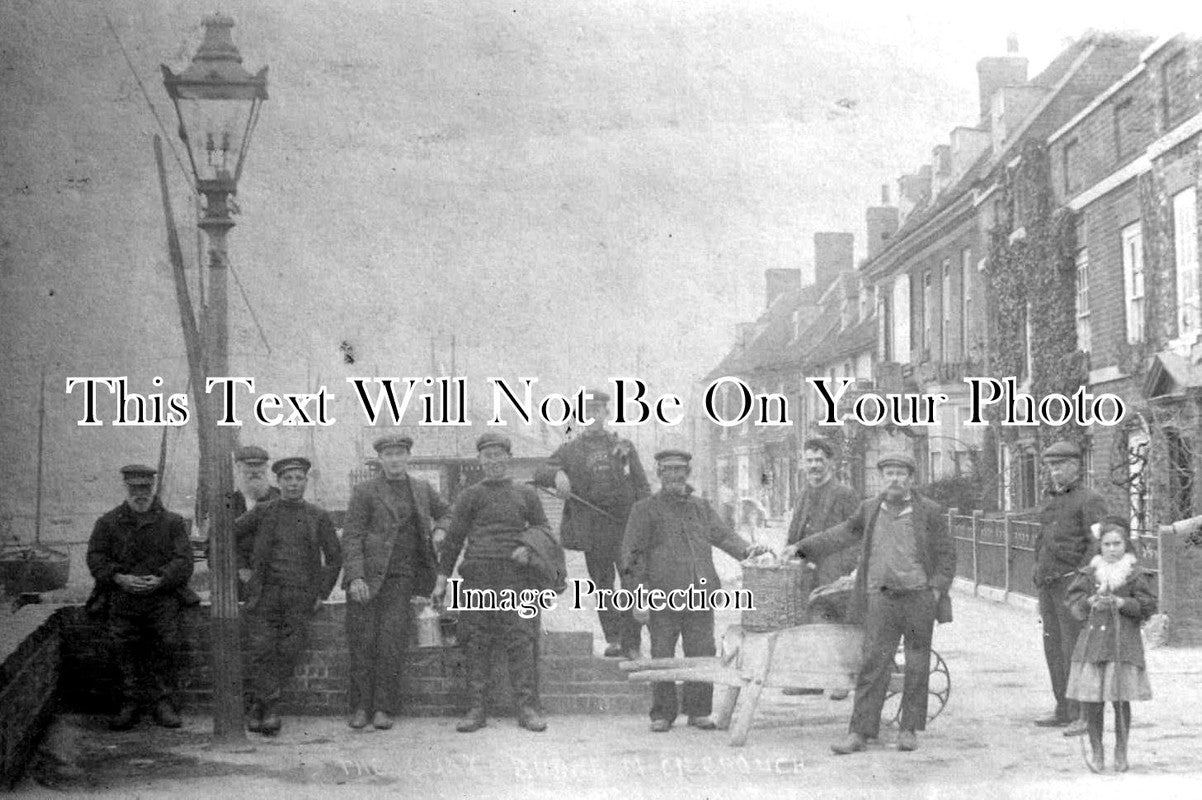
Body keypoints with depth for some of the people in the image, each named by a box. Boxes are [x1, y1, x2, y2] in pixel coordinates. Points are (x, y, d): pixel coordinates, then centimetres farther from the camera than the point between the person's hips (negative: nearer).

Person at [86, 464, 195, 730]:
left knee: (167, 644, -10)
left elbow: (184, 559, 3)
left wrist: (161, 579, -14)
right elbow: (95, 557, 6)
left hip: (162, 596, -1)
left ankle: (164, 704, 0)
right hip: (122, 596, 1)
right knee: (125, 649, -5)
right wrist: (119, 578, -11)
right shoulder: (108, 522, 13)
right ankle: (131, 703, 5)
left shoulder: (172, 522, 10)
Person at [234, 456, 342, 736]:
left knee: (289, 651, -9)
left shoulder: (318, 517, 10)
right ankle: (269, 709, -9)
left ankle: (258, 706, 2)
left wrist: (321, 594, 9)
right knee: (263, 648, -12)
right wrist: (241, 568, 8)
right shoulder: (263, 512, 7)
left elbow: (334, 558, 16)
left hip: (300, 597, 1)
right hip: (264, 594, -1)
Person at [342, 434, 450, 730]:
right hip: (367, 573, -2)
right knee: (363, 641, -4)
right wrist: (355, 577, -14)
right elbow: (351, 536, -3)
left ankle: (384, 708, -3)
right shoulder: (364, 492, 3)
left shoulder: (422, 489, 14)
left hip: (401, 576, 2)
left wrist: (440, 531, 10)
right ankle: (360, 707, 7)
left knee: (392, 641, -9)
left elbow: (446, 512, 32)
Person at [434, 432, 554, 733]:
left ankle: (527, 708, -3)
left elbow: (544, 530, 19)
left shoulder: (526, 494, 14)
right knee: (477, 642, -1)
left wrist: (529, 550, -2)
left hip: (516, 573, -1)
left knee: (521, 640, -6)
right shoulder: (470, 496, 13)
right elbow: (454, 538, 13)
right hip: (478, 573, 1)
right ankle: (476, 709, 4)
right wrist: (442, 579, 9)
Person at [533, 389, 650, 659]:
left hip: (626, 527, -1)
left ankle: (631, 643, 4)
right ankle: (613, 639, 18)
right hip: (593, 531, 1)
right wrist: (557, 474, -21)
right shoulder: (569, 450, 12)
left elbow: (642, 488, 10)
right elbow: (540, 474, 2)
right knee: (602, 586, 6)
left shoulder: (623, 447, 12)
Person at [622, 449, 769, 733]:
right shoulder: (645, 510, 4)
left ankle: (699, 711, 16)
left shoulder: (701, 508, 18)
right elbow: (632, 554, 0)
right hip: (661, 599, -3)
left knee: (703, 655, 3)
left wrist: (746, 548, -11)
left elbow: (723, 534, 11)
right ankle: (662, 714, 13)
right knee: (662, 658, 1)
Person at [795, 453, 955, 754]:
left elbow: (946, 555, 4)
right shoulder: (869, 509, 9)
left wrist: (937, 589, -7)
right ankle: (860, 733, -5)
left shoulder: (930, 512, 1)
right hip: (881, 597, 1)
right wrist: (802, 548, 15)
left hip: (919, 597, -1)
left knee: (917, 666, 4)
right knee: (873, 664, -5)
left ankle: (910, 730, 16)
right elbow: (842, 534, 18)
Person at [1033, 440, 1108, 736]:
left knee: (1075, 648, -10)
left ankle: (1084, 715, -7)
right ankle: (1064, 711, 18)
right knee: (1054, 647, 10)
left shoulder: (1089, 500, -7)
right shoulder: (1052, 501, 18)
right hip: (1047, 581, 8)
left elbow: (1098, 544, -15)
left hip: (1072, 581, -8)